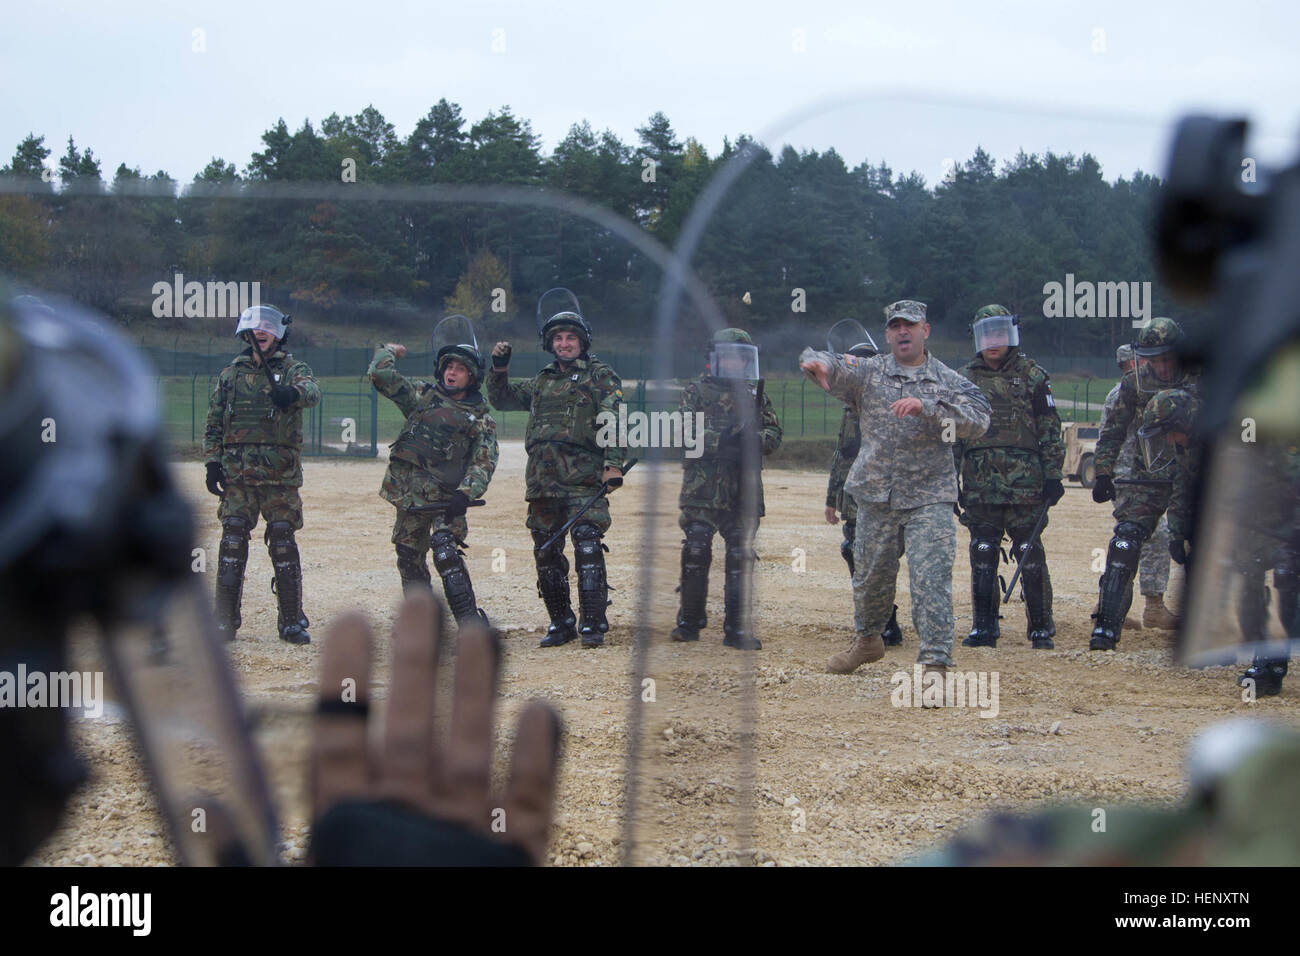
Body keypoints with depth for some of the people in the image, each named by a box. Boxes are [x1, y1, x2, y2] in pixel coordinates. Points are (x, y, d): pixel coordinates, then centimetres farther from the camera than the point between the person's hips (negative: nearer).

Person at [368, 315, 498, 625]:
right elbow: (382, 375, 1)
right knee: (409, 559, 10)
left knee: (447, 554, -21)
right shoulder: (422, 395, 10)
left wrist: (466, 494, -23)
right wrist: (390, 352, 16)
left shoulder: (481, 419, 4)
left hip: (446, 498, -4)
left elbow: (483, 464, -8)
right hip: (409, 495, 4)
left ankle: (471, 624, -19)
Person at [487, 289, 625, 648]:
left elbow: (612, 422, -9)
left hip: (584, 481, -6)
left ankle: (593, 623, -9)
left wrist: (613, 464, -22)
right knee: (546, 553, 6)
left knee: (587, 547, -14)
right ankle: (560, 623, 16)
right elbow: (501, 399, 31)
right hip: (542, 481, 6)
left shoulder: (600, 375, 4)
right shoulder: (542, 381, 20)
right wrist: (499, 368, 12)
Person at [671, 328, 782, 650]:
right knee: (695, 553, -3)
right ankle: (690, 621, 10)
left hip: (743, 493, 2)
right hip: (701, 491, -2)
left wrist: (755, 439, -15)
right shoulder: (696, 392, 5)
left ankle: (738, 629, 7)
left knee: (741, 557, 2)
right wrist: (720, 442, -20)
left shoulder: (755, 395, 14)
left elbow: (774, 433, 8)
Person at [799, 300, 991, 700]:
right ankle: (868, 640, 41)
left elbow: (977, 421, -15)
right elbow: (834, 368, -7)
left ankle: (935, 664, -13)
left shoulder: (949, 382, 0)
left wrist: (925, 406, -28)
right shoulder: (869, 372, 6)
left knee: (931, 578, -13)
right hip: (876, 495, 3)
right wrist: (818, 362, -33)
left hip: (928, 497, -3)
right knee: (870, 575, 16)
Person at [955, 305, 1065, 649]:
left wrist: (1053, 476, -3)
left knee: (1030, 556, -1)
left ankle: (1041, 629, 6)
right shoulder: (965, 379, 12)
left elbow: (1051, 430, 4)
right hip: (980, 485, 3)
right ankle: (984, 627, 11)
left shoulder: (1032, 376, 5)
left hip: (1024, 484, -2)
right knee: (982, 556, 4)